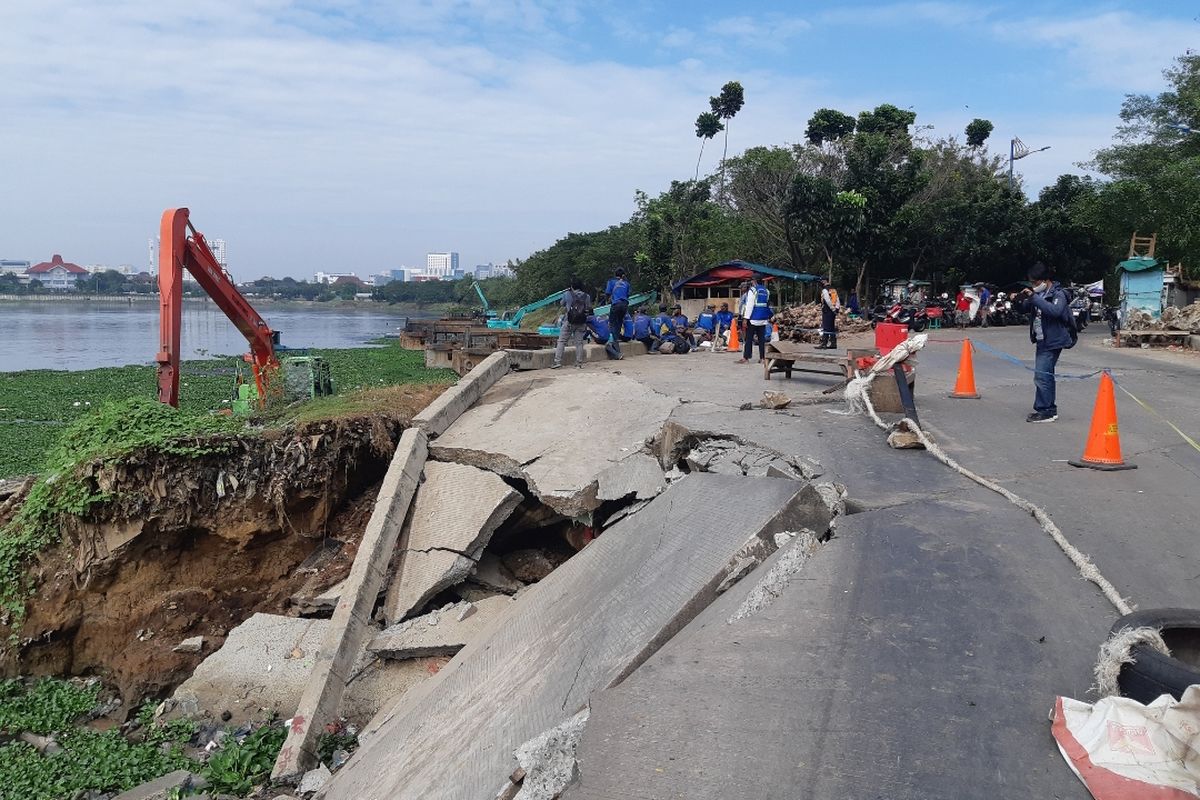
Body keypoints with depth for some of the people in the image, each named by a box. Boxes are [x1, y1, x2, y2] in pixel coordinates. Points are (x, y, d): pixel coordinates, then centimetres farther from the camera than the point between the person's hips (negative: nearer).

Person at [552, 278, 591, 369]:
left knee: (561, 341, 2)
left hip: (569, 321, -2)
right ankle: (579, 363, 8)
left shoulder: (567, 294, -5)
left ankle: (557, 361, -5)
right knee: (579, 342, 8)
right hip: (581, 323, 2)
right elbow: (589, 309, 9)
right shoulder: (586, 296, 1)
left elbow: (562, 304, 12)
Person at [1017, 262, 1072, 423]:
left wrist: (1034, 298, -31)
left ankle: (1045, 411, -8)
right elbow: (1025, 309, 18)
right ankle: (1049, 409, 26)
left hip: (1052, 342, -9)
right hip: (1042, 341, 9)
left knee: (1041, 376, -13)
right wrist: (1023, 299, -3)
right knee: (1046, 376, 16)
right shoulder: (1039, 293, 10)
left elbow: (1055, 310, -32)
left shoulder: (1058, 294, -13)